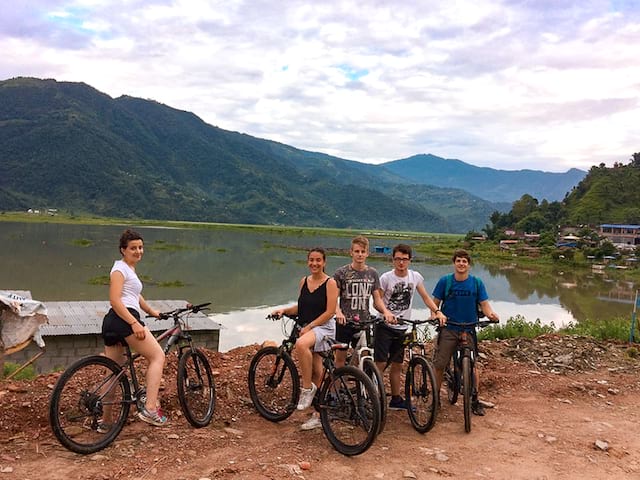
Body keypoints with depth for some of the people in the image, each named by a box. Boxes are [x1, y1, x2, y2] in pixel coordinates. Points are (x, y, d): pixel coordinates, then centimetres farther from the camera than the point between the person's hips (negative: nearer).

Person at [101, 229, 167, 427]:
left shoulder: (130, 269, 25)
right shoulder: (120, 268, -5)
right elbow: (115, 300, -16)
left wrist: (151, 311, 48)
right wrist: (135, 323, -23)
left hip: (111, 323, 10)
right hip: (123, 319, -10)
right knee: (158, 356, -10)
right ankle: (150, 409, -18)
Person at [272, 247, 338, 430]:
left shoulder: (330, 283, -6)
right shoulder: (304, 281, 12)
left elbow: (329, 312, -12)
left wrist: (309, 326, -16)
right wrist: (284, 310, 2)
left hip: (323, 327, -6)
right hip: (306, 328, 6)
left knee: (301, 344, -36)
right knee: (316, 371, 8)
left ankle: (307, 388, -21)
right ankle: (318, 415, 17)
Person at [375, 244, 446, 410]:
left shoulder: (415, 276, 1)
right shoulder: (386, 277, -11)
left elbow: (425, 297, 6)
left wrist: (437, 312, -8)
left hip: (401, 328, 5)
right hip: (385, 326, -4)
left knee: (397, 365, 13)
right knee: (381, 363, -9)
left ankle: (396, 399, 24)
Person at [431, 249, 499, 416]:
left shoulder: (477, 283, -1)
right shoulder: (444, 281, -3)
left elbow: (484, 304, -3)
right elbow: (435, 303, 1)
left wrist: (491, 314, -24)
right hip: (448, 329, -1)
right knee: (439, 364, -2)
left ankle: (475, 400, 20)